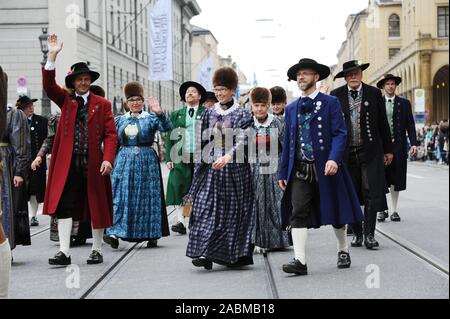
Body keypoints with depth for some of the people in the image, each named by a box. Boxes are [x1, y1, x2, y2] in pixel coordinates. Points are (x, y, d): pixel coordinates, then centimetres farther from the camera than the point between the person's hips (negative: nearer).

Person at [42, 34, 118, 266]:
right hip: (68, 164, 1)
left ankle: (97, 250, 19)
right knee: (64, 206, -6)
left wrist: (108, 159, -14)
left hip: (93, 164, -1)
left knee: (96, 206, 7)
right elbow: (49, 86, -5)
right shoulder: (66, 101, 10)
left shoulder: (102, 104, 5)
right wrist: (52, 56, -15)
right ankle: (64, 252, -6)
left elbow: (110, 134, -1)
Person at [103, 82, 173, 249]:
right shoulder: (120, 120, 12)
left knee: (147, 197, 0)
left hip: (146, 163, -2)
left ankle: (152, 234, 8)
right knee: (121, 196, -4)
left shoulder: (151, 118, 2)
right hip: (124, 162, 3)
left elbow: (166, 127, -16)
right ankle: (115, 232, -8)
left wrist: (159, 113, -32)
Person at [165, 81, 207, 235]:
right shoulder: (176, 114, 15)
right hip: (181, 158, 2)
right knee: (179, 189, -7)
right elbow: (170, 136, 11)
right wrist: (168, 158, 2)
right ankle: (181, 222, -7)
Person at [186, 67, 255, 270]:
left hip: (234, 168, -3)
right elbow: (201, 143, 13)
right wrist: (199, 167, 8)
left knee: (234, 209, 1)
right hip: (211, 168, 3)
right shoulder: (208, 114, 11)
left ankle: (234, 254, 11)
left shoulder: (242, 115, -1)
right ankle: (205, 253, -12)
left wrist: (227, 157, -30)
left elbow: (242, 141, -14)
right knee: (206, 209, -8)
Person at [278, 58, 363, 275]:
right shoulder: (292, 108, 13)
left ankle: (343, 251, 31)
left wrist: (334, 159, -23)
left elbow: (340, 133, -7)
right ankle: (300, 260, -15)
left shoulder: (330, 103, 0)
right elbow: (287, 142, 14)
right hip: (299, 169, 3)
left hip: (325, 168, -3)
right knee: (298, 213, -11)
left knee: (335, 211, 10)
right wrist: (283, 172, 10)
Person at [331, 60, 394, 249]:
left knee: (371, 194, -6)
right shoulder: (336, 96, 2)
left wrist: (388, 149, 7)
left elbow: (383, 123, 7)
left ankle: (369, 235, 2)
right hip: (346, 153, 1)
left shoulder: (374, 94, 3)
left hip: (370, 152, -1)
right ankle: (357, 233, 18)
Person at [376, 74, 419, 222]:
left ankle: (394, 211, 12)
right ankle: (382, 210, 11)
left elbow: (410, 125, 5)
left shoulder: (404, 103, 8)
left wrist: (414, 143, -6)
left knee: (396, 180, 4)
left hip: (398, 146, 0)